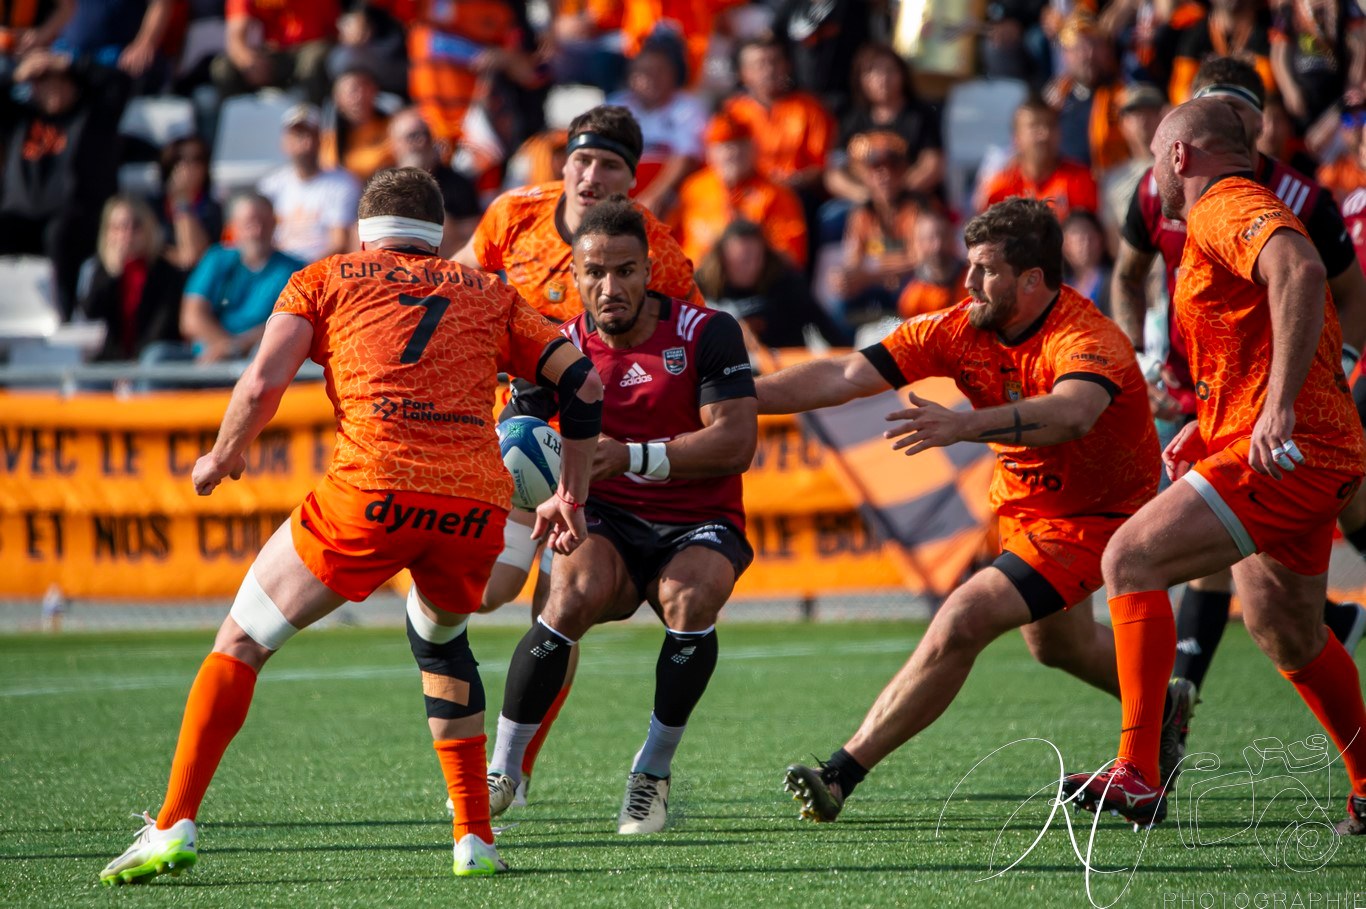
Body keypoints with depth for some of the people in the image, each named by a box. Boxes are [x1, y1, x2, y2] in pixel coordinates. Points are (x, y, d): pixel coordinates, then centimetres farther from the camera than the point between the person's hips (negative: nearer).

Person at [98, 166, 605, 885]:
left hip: (371, 489, -3)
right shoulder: (489, 294, 27)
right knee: (439, 638, 32)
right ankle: (476, 840, 23)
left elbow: (263, 384, 4)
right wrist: (570, 498, 28)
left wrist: (222, 458, 21)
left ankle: (173, 827, 0)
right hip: (476, 503, 3)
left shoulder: (323, 280, 19)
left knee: (241, 642, 11)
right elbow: (584, 383, 20)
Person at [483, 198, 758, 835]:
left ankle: (653, 772, -16)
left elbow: (735, 443, -15)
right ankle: (503, 770, -20)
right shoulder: (563, 348, 1)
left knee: (691, 595, -34)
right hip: (609, 524, 1)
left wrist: (632, 457, -24)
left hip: (700, 526, -1)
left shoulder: (707, 334, -7)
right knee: (573, 592, -31)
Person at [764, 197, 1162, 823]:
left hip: (1090, 518, -9)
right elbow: (843, 377, -16)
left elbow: (1072, 413, -55)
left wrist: (964, 425, -68)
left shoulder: (1088, 341, -32)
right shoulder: (960, 329, -13)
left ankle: (841, 775, -20)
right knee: (1056, 643, 29)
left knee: (962, 622, -23)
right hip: (1021, 506, 9)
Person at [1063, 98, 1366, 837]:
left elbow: (1300, 271, -31)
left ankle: (1137, 772, -21)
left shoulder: (1226, 209, -9)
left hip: (1284, 457, -11)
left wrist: (1277, 409, -36)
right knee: (1284, 632, 24)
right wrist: (1207, 423, 24)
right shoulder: (1241, 212, 24)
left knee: (1131, 560, -15)